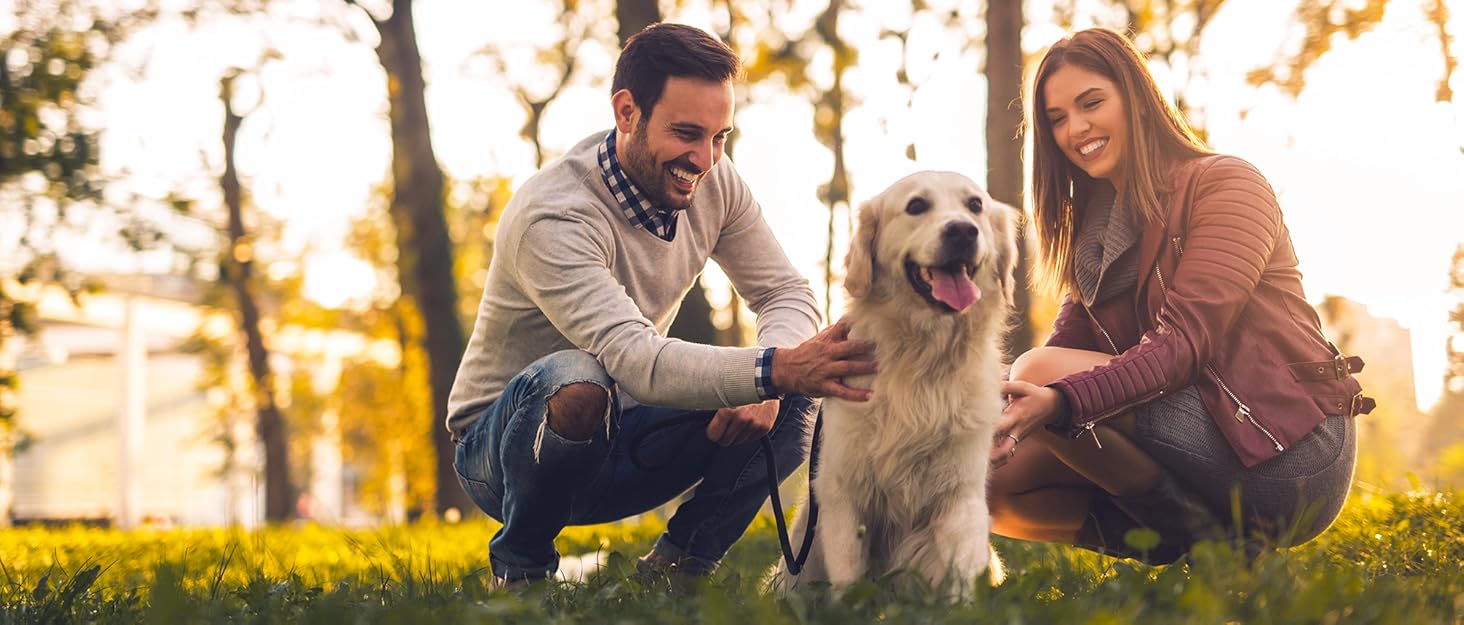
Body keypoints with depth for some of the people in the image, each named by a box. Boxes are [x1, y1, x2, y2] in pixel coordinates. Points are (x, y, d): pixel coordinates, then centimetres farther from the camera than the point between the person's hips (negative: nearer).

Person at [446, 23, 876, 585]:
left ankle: (679, 561, 2)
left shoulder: (713, 183, -7)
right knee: (576, 384, -40)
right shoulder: (552, 217, -29)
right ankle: (520, 568, -14)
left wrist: (768, 388, -28)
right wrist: (775, 368, -55)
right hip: (502, 450, -5)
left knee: (795, 403, -16)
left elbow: (786, 292, -5)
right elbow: (636, 359, -41)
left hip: (616, 444, 6)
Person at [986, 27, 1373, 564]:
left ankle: (1212, 541, -12)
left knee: (1039, 372, -22)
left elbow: (1187, 341, -18)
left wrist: (1060, 400, -33)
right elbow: (1065, 347, 6)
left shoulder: (1225, 184, -4)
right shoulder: (1095, 230, 19)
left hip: (1287, 454, -8)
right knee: (999, 478, -8)